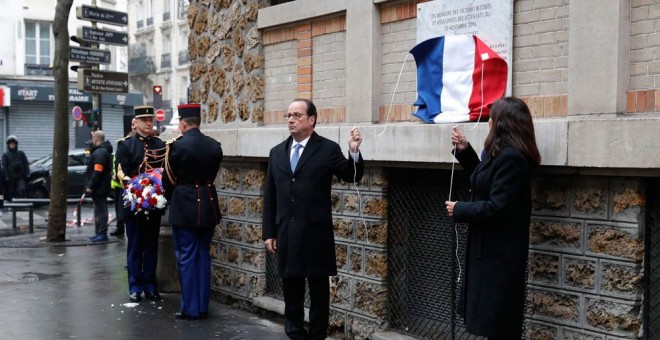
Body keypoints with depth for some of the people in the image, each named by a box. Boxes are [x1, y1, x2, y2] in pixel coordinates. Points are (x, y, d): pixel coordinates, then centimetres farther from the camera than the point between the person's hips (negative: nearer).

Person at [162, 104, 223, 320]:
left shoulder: (177, 146, -12)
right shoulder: (214, 146, 3)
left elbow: (168, 180, -3)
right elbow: (212, 174, 9)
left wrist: (170, 199, 15)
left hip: (184, 207, -5)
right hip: (208, 206, 5)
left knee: (186, 257, 3)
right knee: (203, 256, 13)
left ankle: (190, 308, 7)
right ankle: (203, 306, 18)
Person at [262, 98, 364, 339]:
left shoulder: (328, 149, -2)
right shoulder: (277, 152, 10)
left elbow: (352, 177, -6)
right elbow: (270, 196, 11)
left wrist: (354, 152, -23)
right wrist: (269, 232, 8)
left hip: (315, 232, -4)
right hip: (286, 233, 4)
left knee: (318, 289, 5)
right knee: (291, 287, 13)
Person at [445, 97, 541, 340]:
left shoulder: (511, 157, -23)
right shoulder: (502, 154, 10)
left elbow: (496, 208, -27)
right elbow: (485, 182, 23)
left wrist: (459, 210, -13)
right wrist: (465, 151, 14)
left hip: (500, 252, -10)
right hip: (491, 247, 10)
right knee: (493, 318, 18)